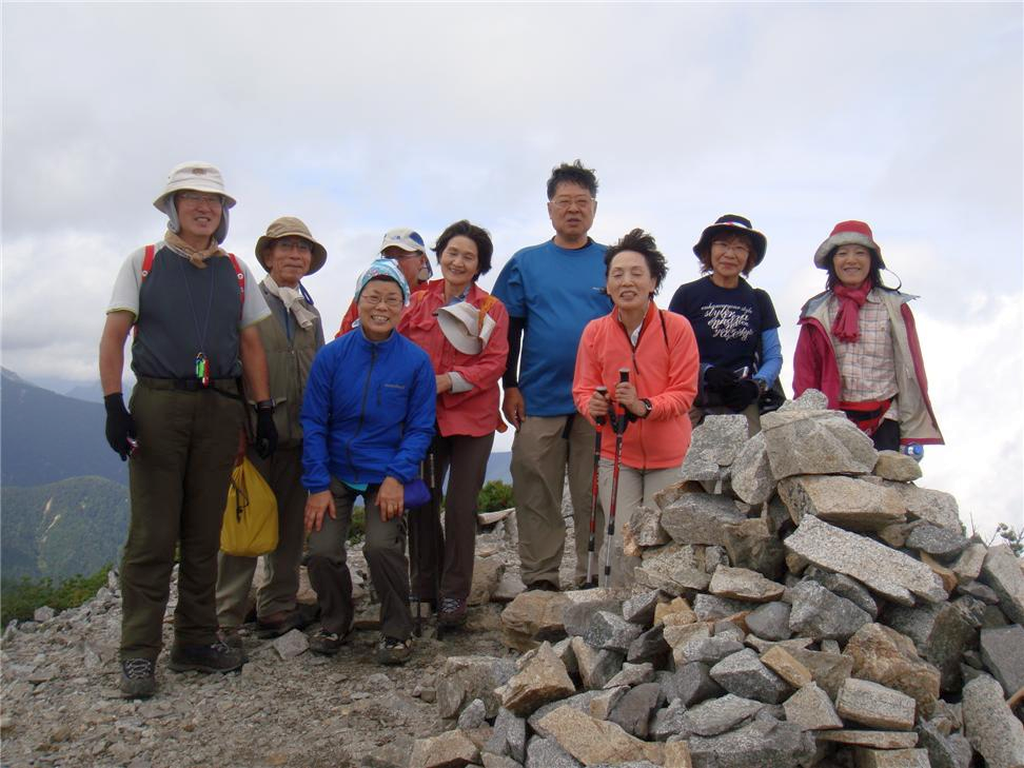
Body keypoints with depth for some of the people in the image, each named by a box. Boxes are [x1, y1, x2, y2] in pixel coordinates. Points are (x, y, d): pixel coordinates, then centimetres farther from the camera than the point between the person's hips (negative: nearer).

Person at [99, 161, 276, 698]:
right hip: (157, 405, -3)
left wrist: (264, 411, 8)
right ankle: (139, 653, 4)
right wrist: (113, 406, -11)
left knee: (204, 533, 8)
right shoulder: (144, 262, 6)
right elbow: (113, 336, 0)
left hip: (219, 410, 3)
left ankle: (196, 641, 18)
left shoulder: (236, 272, 14)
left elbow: (251, 345, 16)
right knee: (152, 533, -4)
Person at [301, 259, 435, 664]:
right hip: (336, 470, 2)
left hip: (387, 473, -1)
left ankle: (397, 632, 5)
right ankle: (335, 623, 20)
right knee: (322, 551, -10)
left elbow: (420, 428, -3)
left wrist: (396, 477, -15)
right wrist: (317, 485, -8)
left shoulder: (416, 361, -7)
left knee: (382, 546, -20)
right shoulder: (332, 355, -4)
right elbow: (313, 423, -2)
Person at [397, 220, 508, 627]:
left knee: (461, 506, 0)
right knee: (420, 501, 7)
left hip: (471, 417, -2)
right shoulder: (417, 302, 7)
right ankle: (423, 587, 23)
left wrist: (448, 381, -18)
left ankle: (454, 594, 11)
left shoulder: (491, 309, 1)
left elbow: (494, 363, -7)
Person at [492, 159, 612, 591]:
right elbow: (509, 329, 8)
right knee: (536, 495, 3)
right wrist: (510, 387, 0)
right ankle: (540, 579, 12)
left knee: (595, 495, 4)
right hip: (538, 399, 1)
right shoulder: (525, 264, 9)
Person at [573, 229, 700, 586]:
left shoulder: (677, 327, -9)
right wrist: (593, 407, -21)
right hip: (616, 453, 1)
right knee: (622, 542, 0)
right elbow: (583, 389, 3)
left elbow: (684, 391, -9)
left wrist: (644, 406, -26)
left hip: (667, 454, -1)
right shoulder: (594, 331, -4)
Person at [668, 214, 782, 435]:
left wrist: (756, 385, -3)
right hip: (694, 407, -2)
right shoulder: (687, 295, 6)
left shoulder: (758, 300, 15)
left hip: (744, 407, 2)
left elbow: (774, 357, 16)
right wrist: (705, 372, -11)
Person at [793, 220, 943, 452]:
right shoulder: (816, 313, 9)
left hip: (884, 421, -1)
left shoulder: (895, 308, 6)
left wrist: (913, 434, 2)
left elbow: (911, 368, 6)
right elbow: (805, 373, 9)